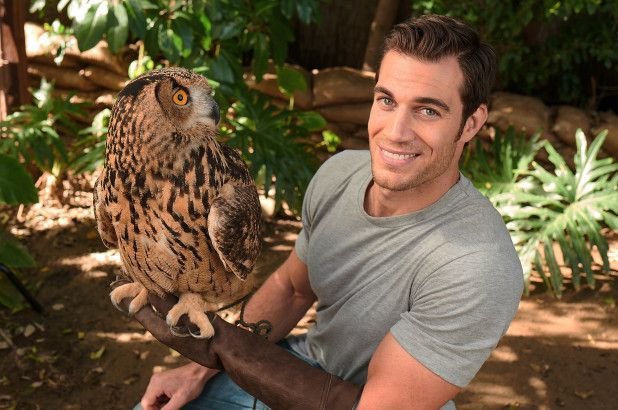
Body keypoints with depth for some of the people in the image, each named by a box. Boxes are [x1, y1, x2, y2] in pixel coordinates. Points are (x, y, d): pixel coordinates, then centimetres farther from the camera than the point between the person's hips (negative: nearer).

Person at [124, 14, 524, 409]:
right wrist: (204, 368, -5)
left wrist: (220, 344, -29)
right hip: (305, 368, 5)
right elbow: (290, 287, 4)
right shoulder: (338, 173, -12)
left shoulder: (477, 269, -33)